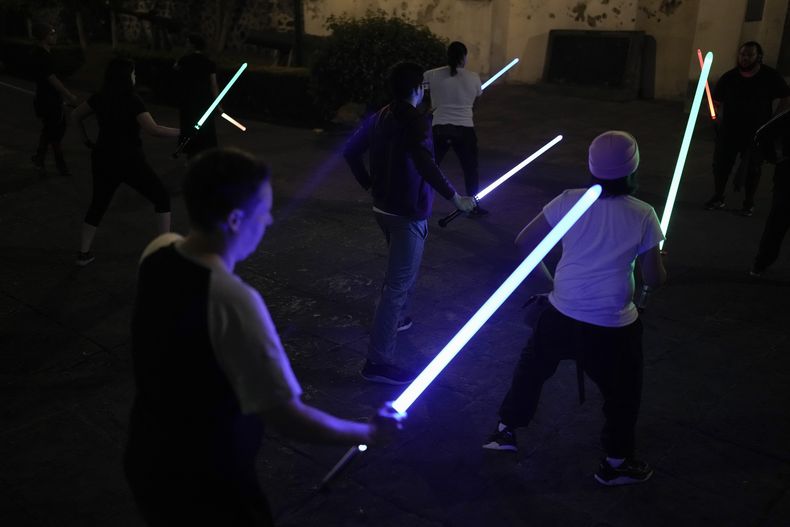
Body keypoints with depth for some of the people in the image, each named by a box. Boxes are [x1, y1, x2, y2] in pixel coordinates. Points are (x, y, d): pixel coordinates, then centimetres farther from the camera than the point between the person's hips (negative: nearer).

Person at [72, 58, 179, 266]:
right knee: (161, 197, 10)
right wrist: (181, 132, -17)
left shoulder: (99, 98, 3)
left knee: (98, 204, 18)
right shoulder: (132, 101, -15)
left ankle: (83, 253, 20)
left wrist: (85, 137, 26)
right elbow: (153, 129, -24)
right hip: (130, 162, -6)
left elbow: (76, 115, 14)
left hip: (103, 161, 6)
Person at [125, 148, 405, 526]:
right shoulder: (234, 300, -34)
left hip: (146, 461, 7)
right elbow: (285, 417, -29)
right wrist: (370, 433, -14)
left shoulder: (158, 252, -11)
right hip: (206, 484, -7)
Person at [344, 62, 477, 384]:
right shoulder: (416, 121, -18)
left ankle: (393, 319, 50)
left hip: (383, 207, 9)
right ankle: (378, 362, -4)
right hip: (408, 214, -9)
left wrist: (368, 183, 20)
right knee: (399, 284, -6)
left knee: (399, 271, 31)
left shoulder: (380, 117, 7)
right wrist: (455, 197, -28)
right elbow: (425, 164, -33)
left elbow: (350, 150, 12)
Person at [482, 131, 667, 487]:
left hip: (562, 313, 3)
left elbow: (523, 242, 0)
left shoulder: (570, 200, -5)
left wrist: (546, 278, 15)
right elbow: (654, 280, -6)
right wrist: (659, 259, 16)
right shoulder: (643, 215, -10)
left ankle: (506, 430, 37)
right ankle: (616, 463, 33)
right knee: (622, 392, 19)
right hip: (613, 325, -2)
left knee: (533, 366, 24)